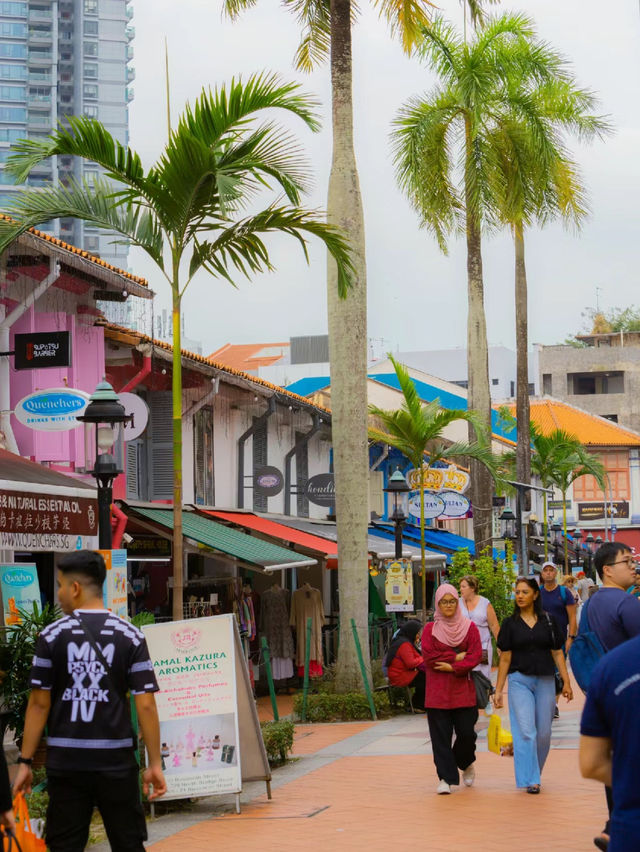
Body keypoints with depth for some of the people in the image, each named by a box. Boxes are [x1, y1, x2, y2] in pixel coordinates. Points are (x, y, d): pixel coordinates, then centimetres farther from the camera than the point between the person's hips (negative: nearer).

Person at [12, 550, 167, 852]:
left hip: (65, 761, 0)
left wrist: (25, 761, 4)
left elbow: (39, 703, -3)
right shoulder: (130, 635, -1)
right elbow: (145, 705, -4)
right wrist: (155, 763, 2)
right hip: (116, 759, 0)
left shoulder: (52, 636, -3)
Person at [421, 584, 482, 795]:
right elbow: (429, 657, -7)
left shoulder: (469, 627, 6)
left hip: (464, 690, 0)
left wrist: (454, 667, -14)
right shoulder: (430, 629, 5)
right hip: (437, 691, 0)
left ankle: (466, 763, 28)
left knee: (466, 733, -2)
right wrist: (457, 656, -8)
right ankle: (446, 778, 3)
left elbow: (476, 655, -3)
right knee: (440, 736, -2)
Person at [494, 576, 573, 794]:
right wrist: (498, 690, 2)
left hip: (545, 681, 1)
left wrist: (566, 682, 0)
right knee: (525, 731, -10)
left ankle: (535, 772, 25)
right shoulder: (510, 624, 3)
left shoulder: (548, 621, 5)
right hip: (519, 680, -1)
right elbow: (505, 659, 4)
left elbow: (557, 653, 7)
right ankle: (530, 780, -7)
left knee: (543, 733, 5)